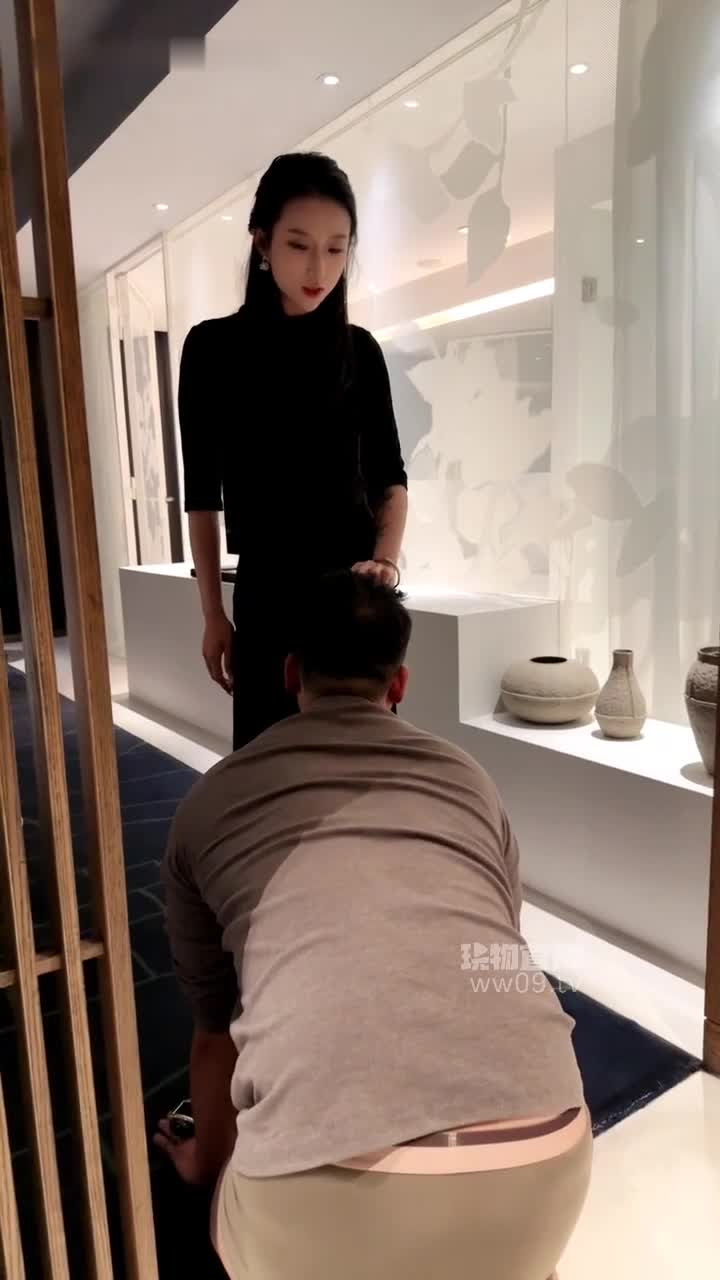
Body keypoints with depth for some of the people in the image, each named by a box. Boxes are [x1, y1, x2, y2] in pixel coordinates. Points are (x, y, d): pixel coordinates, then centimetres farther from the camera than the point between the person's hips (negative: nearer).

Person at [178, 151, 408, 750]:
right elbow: (202, 494, 3)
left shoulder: (360, 350, 5)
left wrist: (386, 559, -11)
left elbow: (389, 475, 9)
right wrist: (213, 613, 3)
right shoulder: (214, 348, 0)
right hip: (268, 590, -1)